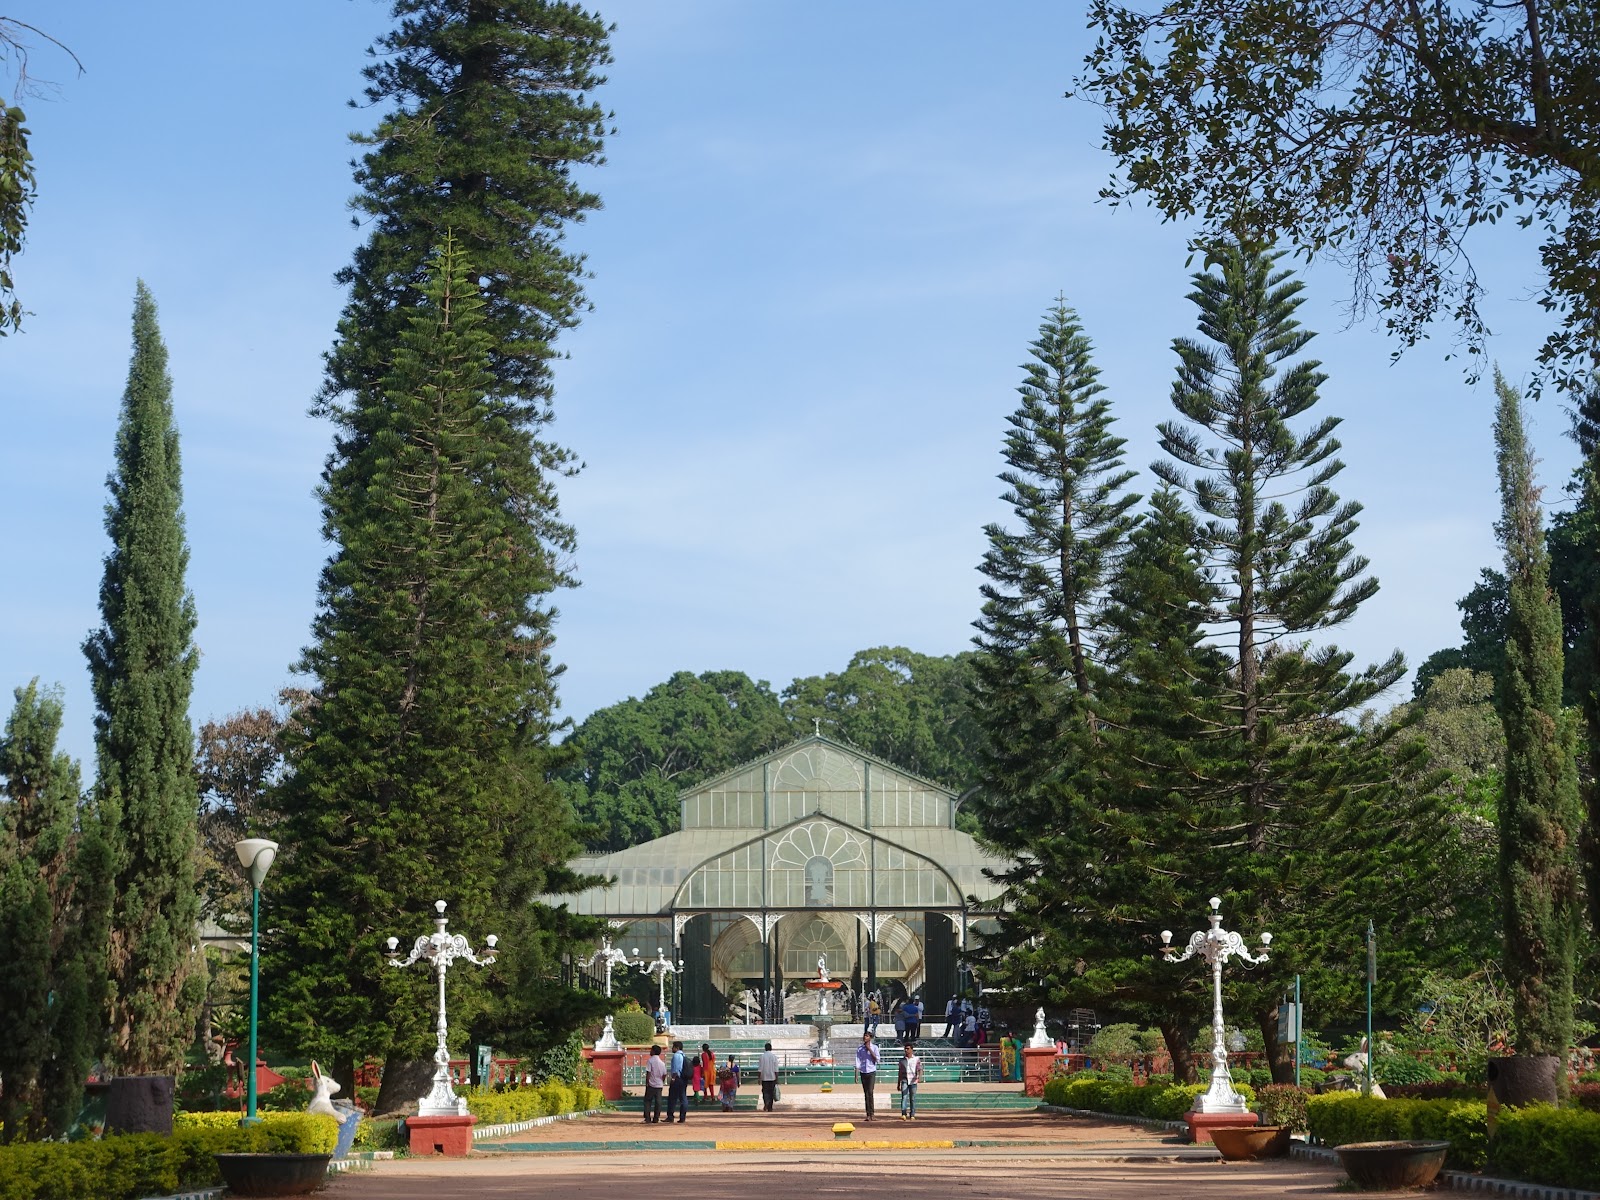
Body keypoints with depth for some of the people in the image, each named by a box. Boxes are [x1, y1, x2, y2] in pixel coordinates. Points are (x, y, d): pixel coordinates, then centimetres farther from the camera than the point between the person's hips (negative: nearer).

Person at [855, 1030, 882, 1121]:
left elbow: (878, 1060, -7)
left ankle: (871, 1113, -11)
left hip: (871, 1072, -3)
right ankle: (868, 1114, 6)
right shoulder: (859, 1048, 8)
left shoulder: (874, 1048, 2)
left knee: (870, 1092, -13)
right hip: (863, 1072, 3)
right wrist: (856, 1074, -2)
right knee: (866, 1093, 3)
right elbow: (858, 1062, 6)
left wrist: (870, 1050, -11)